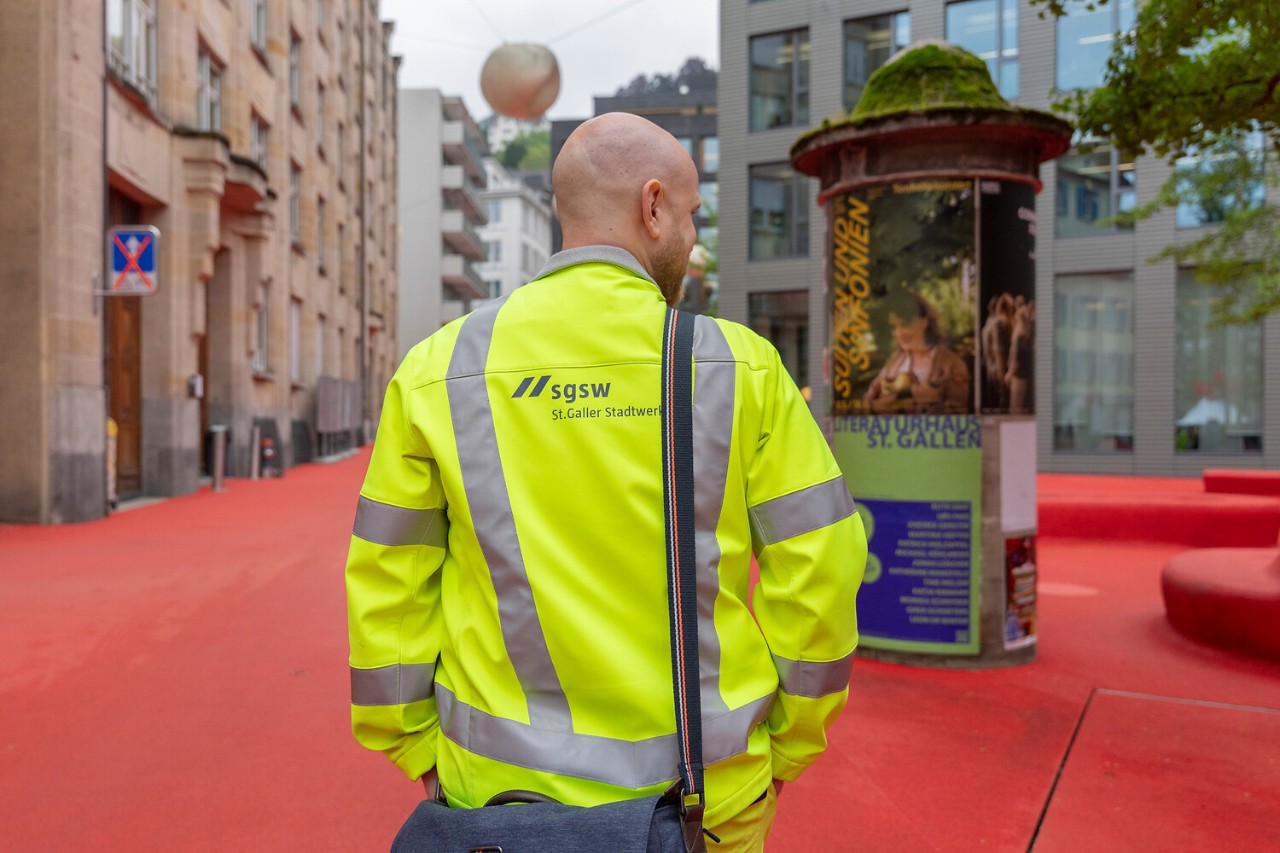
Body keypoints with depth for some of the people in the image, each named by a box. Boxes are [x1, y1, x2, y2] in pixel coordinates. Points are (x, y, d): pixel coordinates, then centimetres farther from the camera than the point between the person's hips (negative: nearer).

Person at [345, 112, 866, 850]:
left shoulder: (436, 374, -6)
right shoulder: (740, 368, -9)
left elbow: (389, 584, -3)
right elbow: (819, 566, -6)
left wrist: (420, 748, 10)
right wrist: (785, 747, 7)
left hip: (508, 789, 1)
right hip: (709, 792, 0)